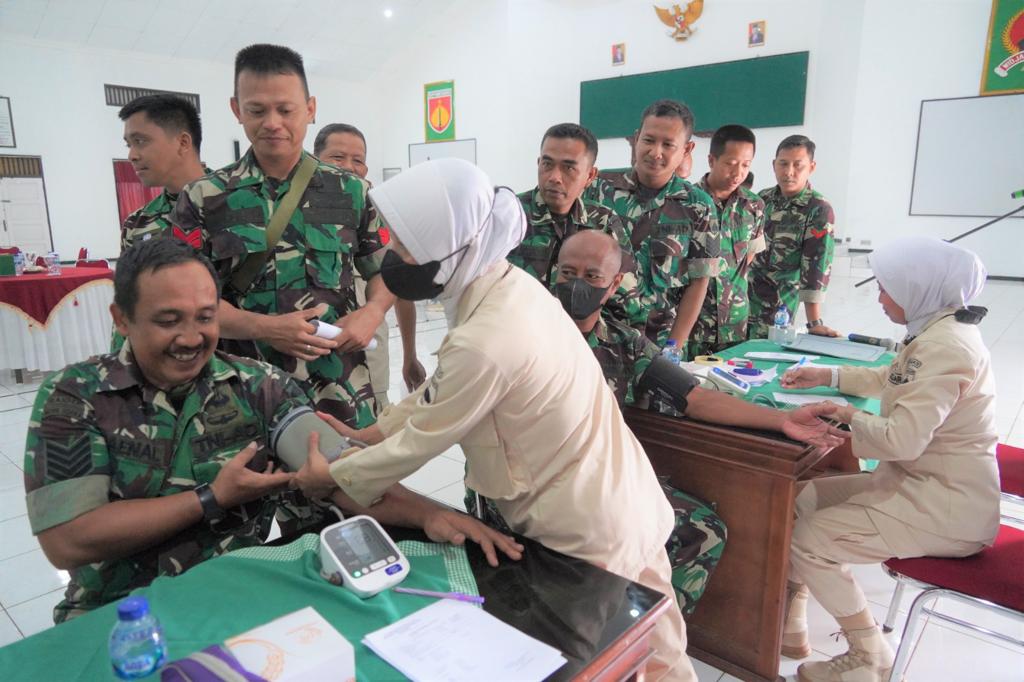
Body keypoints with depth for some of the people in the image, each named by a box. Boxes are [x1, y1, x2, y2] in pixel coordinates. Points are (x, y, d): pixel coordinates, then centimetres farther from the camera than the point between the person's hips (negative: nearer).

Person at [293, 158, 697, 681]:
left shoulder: (484, 343, -31)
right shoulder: (511, 284, -3)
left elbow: (420, 443, -15)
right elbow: (440, 390, 9)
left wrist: (331, 476, 1)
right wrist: (368, 433, 14)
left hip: (586, 534, -8)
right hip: (623, 501, 8)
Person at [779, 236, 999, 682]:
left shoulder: (946, 347, -25)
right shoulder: (937, 330, 7)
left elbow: (902, 439, -32)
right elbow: (890, 380, 24)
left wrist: (848, 415, -15)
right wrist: (827, 376, 17)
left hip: (945, 509, -10)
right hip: (917, 481, 10)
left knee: (809, 541, -13)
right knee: (797, 502, 5)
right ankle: (788, 627, 16)